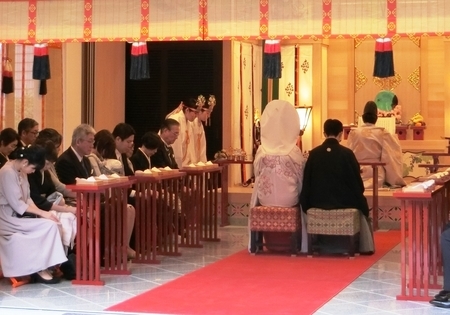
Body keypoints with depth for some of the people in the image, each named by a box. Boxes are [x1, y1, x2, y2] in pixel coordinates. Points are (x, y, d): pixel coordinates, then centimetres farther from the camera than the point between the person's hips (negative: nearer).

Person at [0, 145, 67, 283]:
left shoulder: (21, 172, 10)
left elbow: (26, 198, 12)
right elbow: (17, 205, -22)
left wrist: (40, 212, -4)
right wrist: (42, 213, -18)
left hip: (19, 214, 9)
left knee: (52, 224, -10)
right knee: (49, 226, -19)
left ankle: (41, 267, -8)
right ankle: (40, 269, -8)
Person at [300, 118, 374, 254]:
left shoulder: (314, 153, -6)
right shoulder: (347, 153, -12)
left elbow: (306, 181, 1)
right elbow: (357, 181, -4)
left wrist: (307, 201, 17)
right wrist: (358, 194, 17)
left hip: (317, 202, 3)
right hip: (344, 201, -2)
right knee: (361, 203, 28)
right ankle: (364, 246, 30)